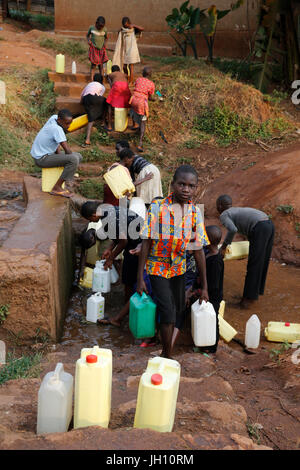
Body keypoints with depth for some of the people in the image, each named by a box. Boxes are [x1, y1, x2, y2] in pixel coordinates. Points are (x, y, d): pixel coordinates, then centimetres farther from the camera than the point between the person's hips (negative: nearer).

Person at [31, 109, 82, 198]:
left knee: (79, 157, 8)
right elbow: (67, 150, -26)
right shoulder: (57, 129, -28)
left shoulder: (54, 117, -3)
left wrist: (58, 153, 0)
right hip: (41, 159, -10)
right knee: (74, 159, -27)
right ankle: (56, 188, -18)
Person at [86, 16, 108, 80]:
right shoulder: (91, 28, -5)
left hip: (101, 49, 2)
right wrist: (88, 40, -9)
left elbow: (106, 38, 15)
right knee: (93, 65, -5)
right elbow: (88, 35, 10)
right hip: (93, 49, -2)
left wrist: (105, 43, -4)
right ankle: (92, 80, -4)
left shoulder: (104, 30, -1)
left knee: (101, 65, 4)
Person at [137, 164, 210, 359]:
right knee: (168, 312, -9)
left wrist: (204, 287, -2)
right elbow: (146, 243, -14)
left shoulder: (195, 213, -7)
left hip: (179, 266, 5)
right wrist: (140, 278, -14)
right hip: (158, 267, -4)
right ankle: (168, 355, 7)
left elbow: (199, 250, -4)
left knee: (178, 309, 13)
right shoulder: (157, 208, -18)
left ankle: (166, 349, 34)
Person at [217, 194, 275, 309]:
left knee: (254, 265, -1)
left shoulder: (224, 215, 4)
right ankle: (257, 290, 27)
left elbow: (233, 230, -14)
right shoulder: (237, 210, 29)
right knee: (262, 263, 17)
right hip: (269, 225, 9)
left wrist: (223, 247, -4)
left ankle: (250, 297, 5)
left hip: (259, 229, -9)